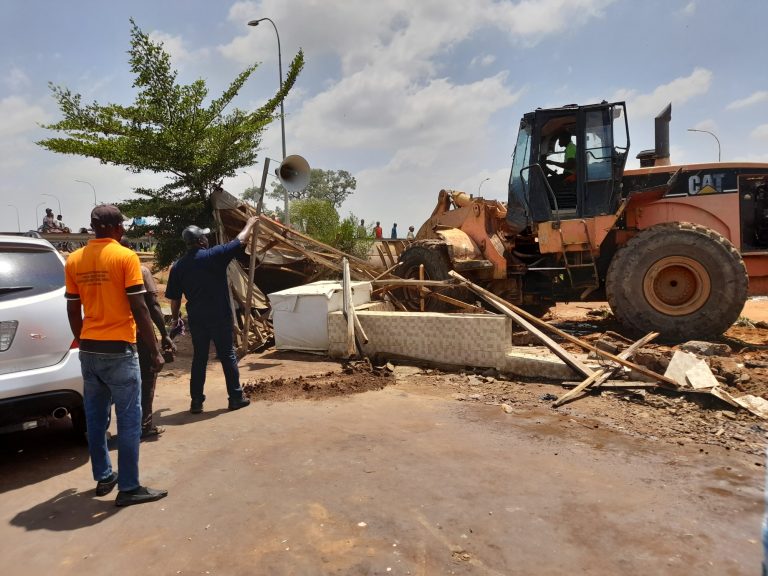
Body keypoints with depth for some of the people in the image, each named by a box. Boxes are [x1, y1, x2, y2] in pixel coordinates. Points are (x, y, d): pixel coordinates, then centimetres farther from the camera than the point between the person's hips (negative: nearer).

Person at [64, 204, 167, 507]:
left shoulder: (74, 260, 7)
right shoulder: (126, 257, -11)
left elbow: (73, 311, 11)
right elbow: (139, 309, -14)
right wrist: (155, 350, -8)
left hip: (89, 350, 7)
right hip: (119, 349, -7)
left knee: (95, 418, 16)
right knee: (128, 420, 1)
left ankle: (103, 477, 28)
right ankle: (129, 488, 6)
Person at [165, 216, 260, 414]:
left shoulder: (178, 266, 2)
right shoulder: (214, 255, -10)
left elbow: (174, 298, 7)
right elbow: (240, 241, -1)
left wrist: (175, 318, 22)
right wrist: (250, 224, 16)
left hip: (196, 319, 4)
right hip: (220, 317, -3)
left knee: (199, 359, 13)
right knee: (228, 356, 7)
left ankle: (196, 402, 17)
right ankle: (236, 398, 15)